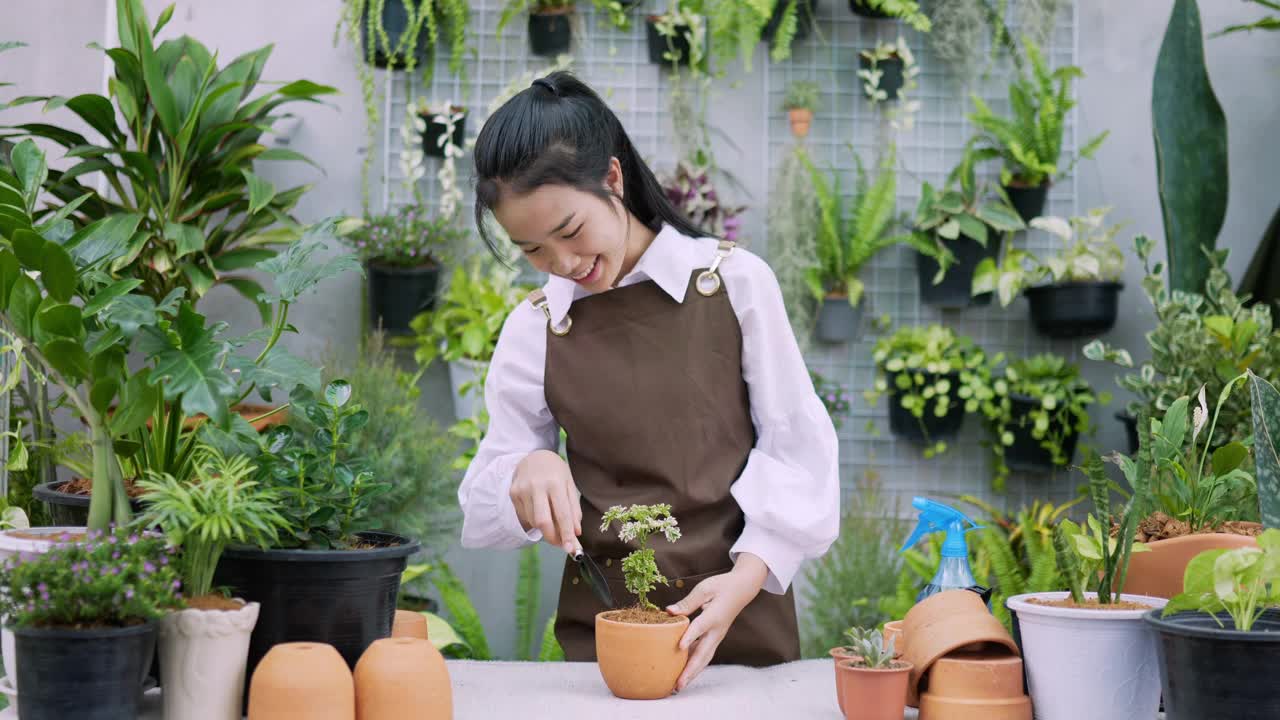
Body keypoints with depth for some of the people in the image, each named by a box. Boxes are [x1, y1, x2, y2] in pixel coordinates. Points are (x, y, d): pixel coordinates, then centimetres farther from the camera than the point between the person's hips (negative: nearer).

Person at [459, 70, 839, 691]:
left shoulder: (735, 282, -3)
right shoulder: (534, 330, 3)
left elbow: (797, 448, -2)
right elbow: (484, 509, 6)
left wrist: (748, 575, -15)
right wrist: (526, 471, -16)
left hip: (741, 621, -1)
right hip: (602, 631, 2)